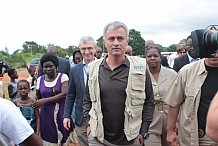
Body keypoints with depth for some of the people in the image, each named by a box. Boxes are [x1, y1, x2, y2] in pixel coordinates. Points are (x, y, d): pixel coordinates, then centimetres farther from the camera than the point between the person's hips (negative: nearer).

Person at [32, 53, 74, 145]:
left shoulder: (63, 77, -4)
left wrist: (45, 101, -19)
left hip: (61, 114, -2)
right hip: (46, 115, 2)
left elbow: (64, 94, -15)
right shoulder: (40, 79, 6)